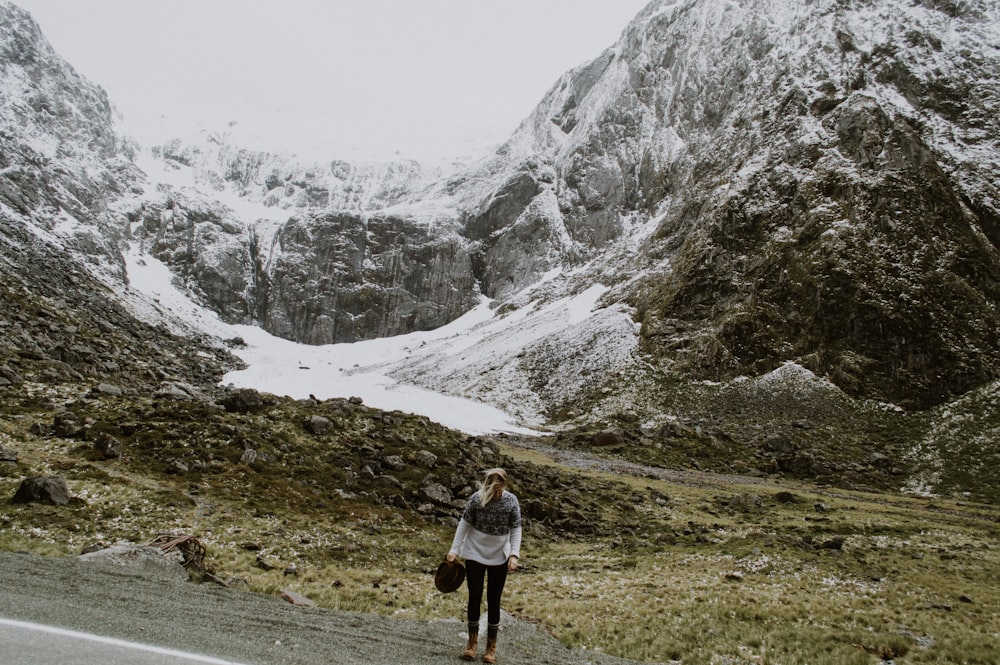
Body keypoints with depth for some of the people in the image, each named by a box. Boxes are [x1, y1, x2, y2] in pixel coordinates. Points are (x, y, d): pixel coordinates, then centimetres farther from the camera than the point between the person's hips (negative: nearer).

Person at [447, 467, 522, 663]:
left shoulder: (511, 501, -10)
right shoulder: (476, 498, -13)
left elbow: (516, 529, -5)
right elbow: (464, 523, -6)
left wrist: (514, 554, -15)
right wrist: (455, 549, -8)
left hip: (499, 557, 0)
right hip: (474, 554, 0)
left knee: (493, 601, 7)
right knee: (474, 598, 6)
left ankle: (492, 645, 20)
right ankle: (473, 641, 23)